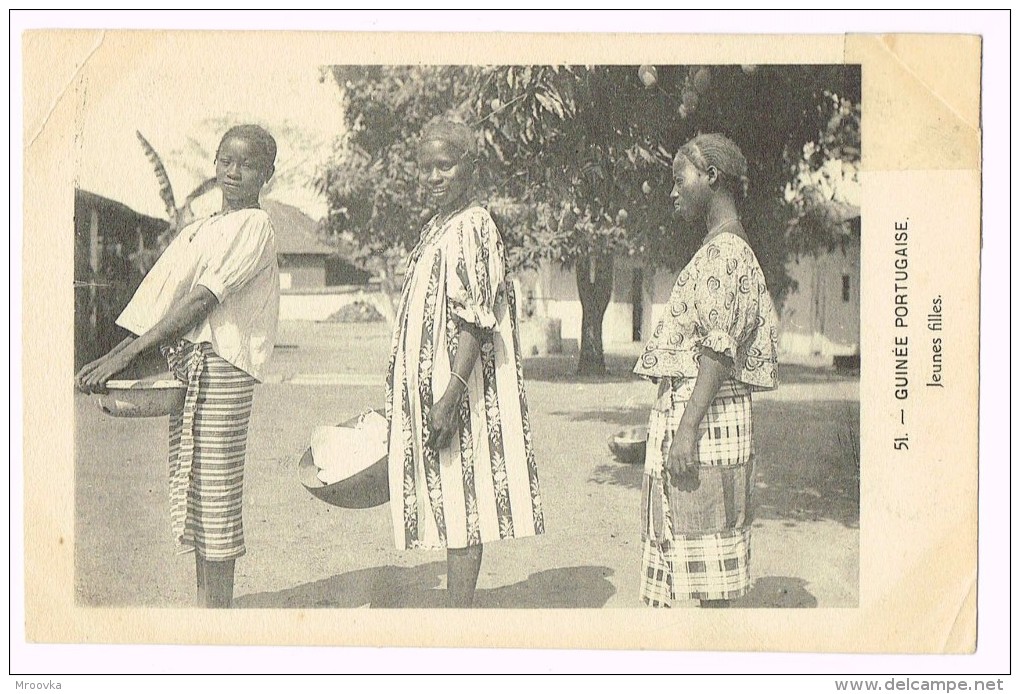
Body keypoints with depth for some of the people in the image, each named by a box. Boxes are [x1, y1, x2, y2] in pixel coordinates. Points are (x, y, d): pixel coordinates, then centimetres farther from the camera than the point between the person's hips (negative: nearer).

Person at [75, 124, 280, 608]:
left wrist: (125, 354, -18)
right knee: (192, 499, 10)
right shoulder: (198, 230, 21)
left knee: (213, 495, -6)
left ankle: (215, 610, 1)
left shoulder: (253, 226, -4)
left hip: (219, 368, -8)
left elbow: (202, 301, -14)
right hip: (182, 365, 8)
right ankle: (204, 606, 19)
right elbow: (161, 302, 14)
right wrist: (113, 360, 0)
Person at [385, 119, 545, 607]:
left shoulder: (472, 227, -11)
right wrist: (403, 398, 22)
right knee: (449, 509, 13)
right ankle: (456, 606, 21)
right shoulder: (436, 229, 18)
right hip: (430, 390, 10)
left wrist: (450, 396, -26)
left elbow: (475, 322, -20)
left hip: (457, 392, -10)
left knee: (460, 503, -5)